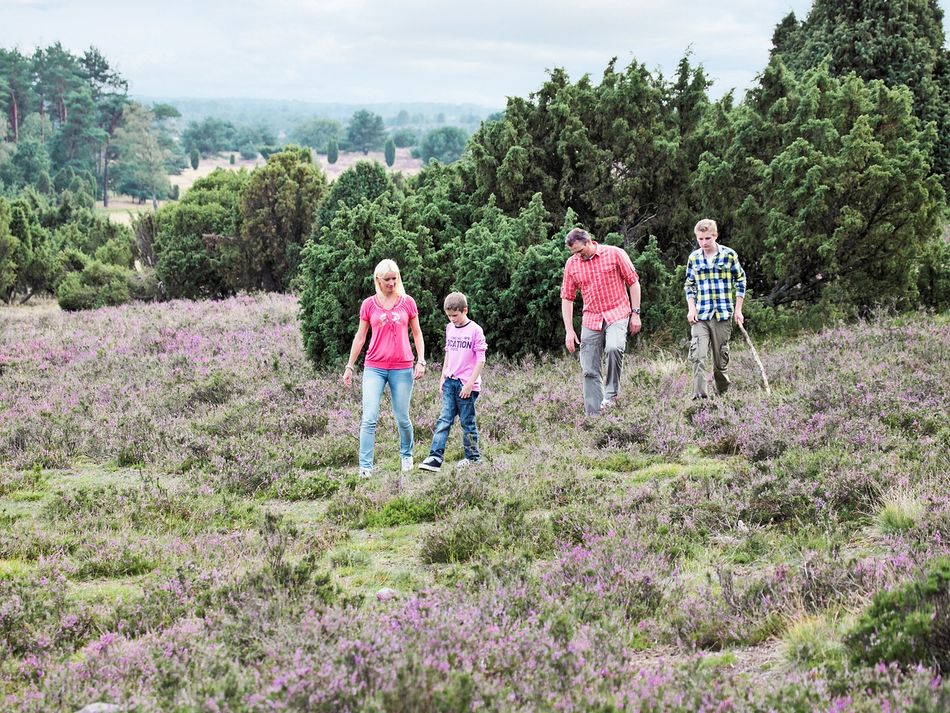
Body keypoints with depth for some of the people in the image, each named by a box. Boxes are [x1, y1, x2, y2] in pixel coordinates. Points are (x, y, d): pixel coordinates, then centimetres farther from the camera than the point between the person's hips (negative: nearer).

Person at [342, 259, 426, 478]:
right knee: (369, 419, -9)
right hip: (374, 368, 0)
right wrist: (349, 366, 10)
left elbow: (417, 333, 10)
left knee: (402, 418, 7)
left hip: (402, 368, 0)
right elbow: (360, 337, 10)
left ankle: (406, 455, 32)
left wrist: (421, 361, 0)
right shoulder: (368, 304, 4)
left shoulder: (407, 302, 4)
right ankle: (365, 467, -10)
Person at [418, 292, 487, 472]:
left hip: (466, 384, -5)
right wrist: (443, 377, 16)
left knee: (467, 422, 3)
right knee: (444, 420, -3)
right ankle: (435, 457, -9)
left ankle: (473, 457, 15)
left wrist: (470, 383, -14)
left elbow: (481, 360, -10)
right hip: (450, 382, 5)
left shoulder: (475, 330, -9)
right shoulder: (450, 328, 10)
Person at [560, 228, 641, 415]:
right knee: (589, 370, -1)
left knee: (614, 347, -33)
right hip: (591, 320, 4)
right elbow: (567, 298, 8)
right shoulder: (572, 264, 5)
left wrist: (635, 313, -4)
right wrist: (569, 331, 3)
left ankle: (611, 392, -15)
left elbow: (633, 282, 1)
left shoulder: (615, 254, -4)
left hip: (617, 315, -4)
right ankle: (593, 416, 5)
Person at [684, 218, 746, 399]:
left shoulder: (729, 255, 0)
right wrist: (691, 308, 2)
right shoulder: (694, 258, 7)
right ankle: (699, 395, -20)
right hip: (700, 315, 1)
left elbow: (740, 281, 7)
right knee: (698, 356, -14)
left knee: (721, 357, 4)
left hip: (723, 315, -1)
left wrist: (738, 310, 3)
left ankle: (723, 394, 20)